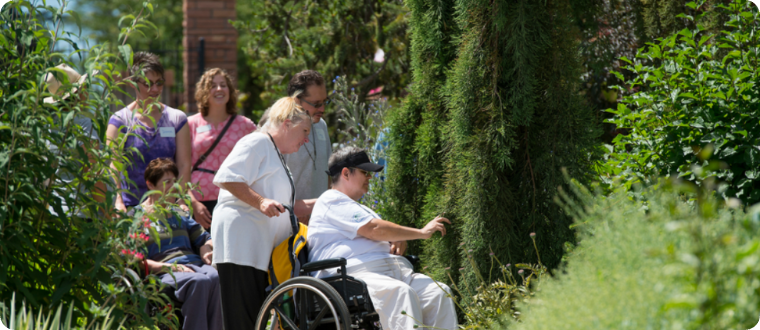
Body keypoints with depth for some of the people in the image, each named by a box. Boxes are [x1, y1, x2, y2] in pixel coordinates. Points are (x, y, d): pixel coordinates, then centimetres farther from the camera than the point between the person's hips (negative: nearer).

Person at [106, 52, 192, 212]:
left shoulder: (177, 119, 11)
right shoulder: (120, 120, 3)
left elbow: (184, 164, 3)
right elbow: (113, 163, -9)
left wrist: (183, 200, -13)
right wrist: (118, 200, -25)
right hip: (131, 206, -2)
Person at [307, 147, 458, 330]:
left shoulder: (355, 207, 36)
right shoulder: (331, 201, 3)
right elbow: (374, 229, -8)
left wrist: (398, 241, 7)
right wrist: (421, 232, -2)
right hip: (359, 273, -9)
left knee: (439, 292, -18)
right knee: (401, 293, -39)